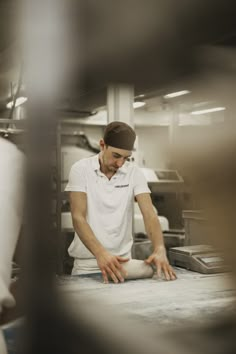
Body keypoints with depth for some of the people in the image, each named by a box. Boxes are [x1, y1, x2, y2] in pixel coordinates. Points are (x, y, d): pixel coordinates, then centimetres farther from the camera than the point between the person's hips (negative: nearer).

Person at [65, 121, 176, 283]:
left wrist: (160, 249, -28)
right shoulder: (81, 169, -8)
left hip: (122, 261, 2)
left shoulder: (134, 172, -2)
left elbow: (149, 214, -9)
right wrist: (101, 253, -31)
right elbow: (78, 217, -16)